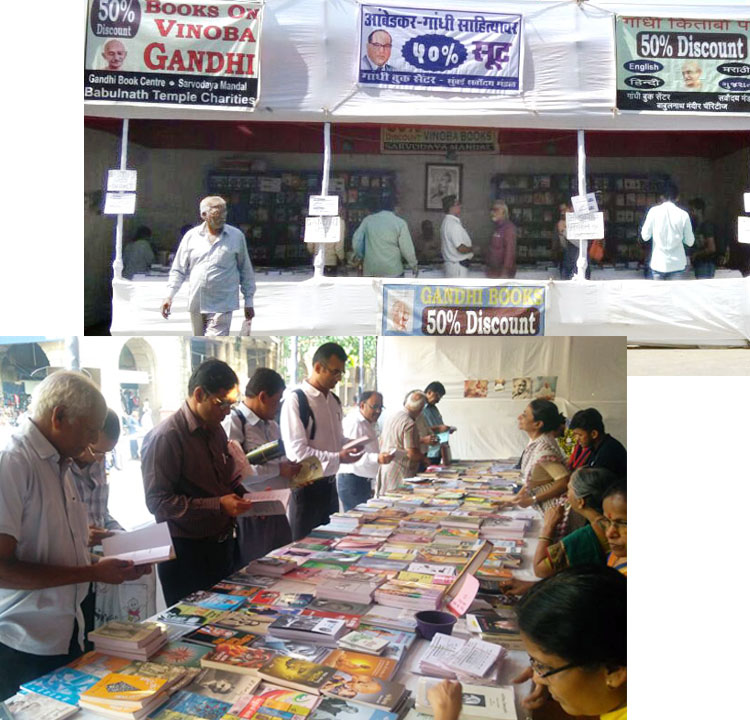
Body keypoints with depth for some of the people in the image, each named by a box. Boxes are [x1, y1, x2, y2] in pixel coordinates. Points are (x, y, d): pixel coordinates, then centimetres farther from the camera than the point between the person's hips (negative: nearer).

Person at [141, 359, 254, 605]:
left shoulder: (216, 431, 8)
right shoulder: (166, 437, -18)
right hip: (186, 551, -7)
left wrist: (247, 497, 0)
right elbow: (158, 502, -22)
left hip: (222, 545, 8)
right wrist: (218, 506, -25)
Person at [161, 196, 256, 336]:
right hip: (196, 304, 3)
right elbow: (179, 269, 10)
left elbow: (246, 270, 8)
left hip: (222, 305, -3)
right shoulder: (191, 236, 4)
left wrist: (249, 301, 8)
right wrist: (170, 295, -1)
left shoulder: (237, 236, 1)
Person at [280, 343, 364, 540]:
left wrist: (349, 446, -1)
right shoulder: (296, 400, -17)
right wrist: (338, 458, -25)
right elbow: (296, 451, -22)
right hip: (307, 486, -8)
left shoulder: (334, 400, 9)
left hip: (329, 483, 8)